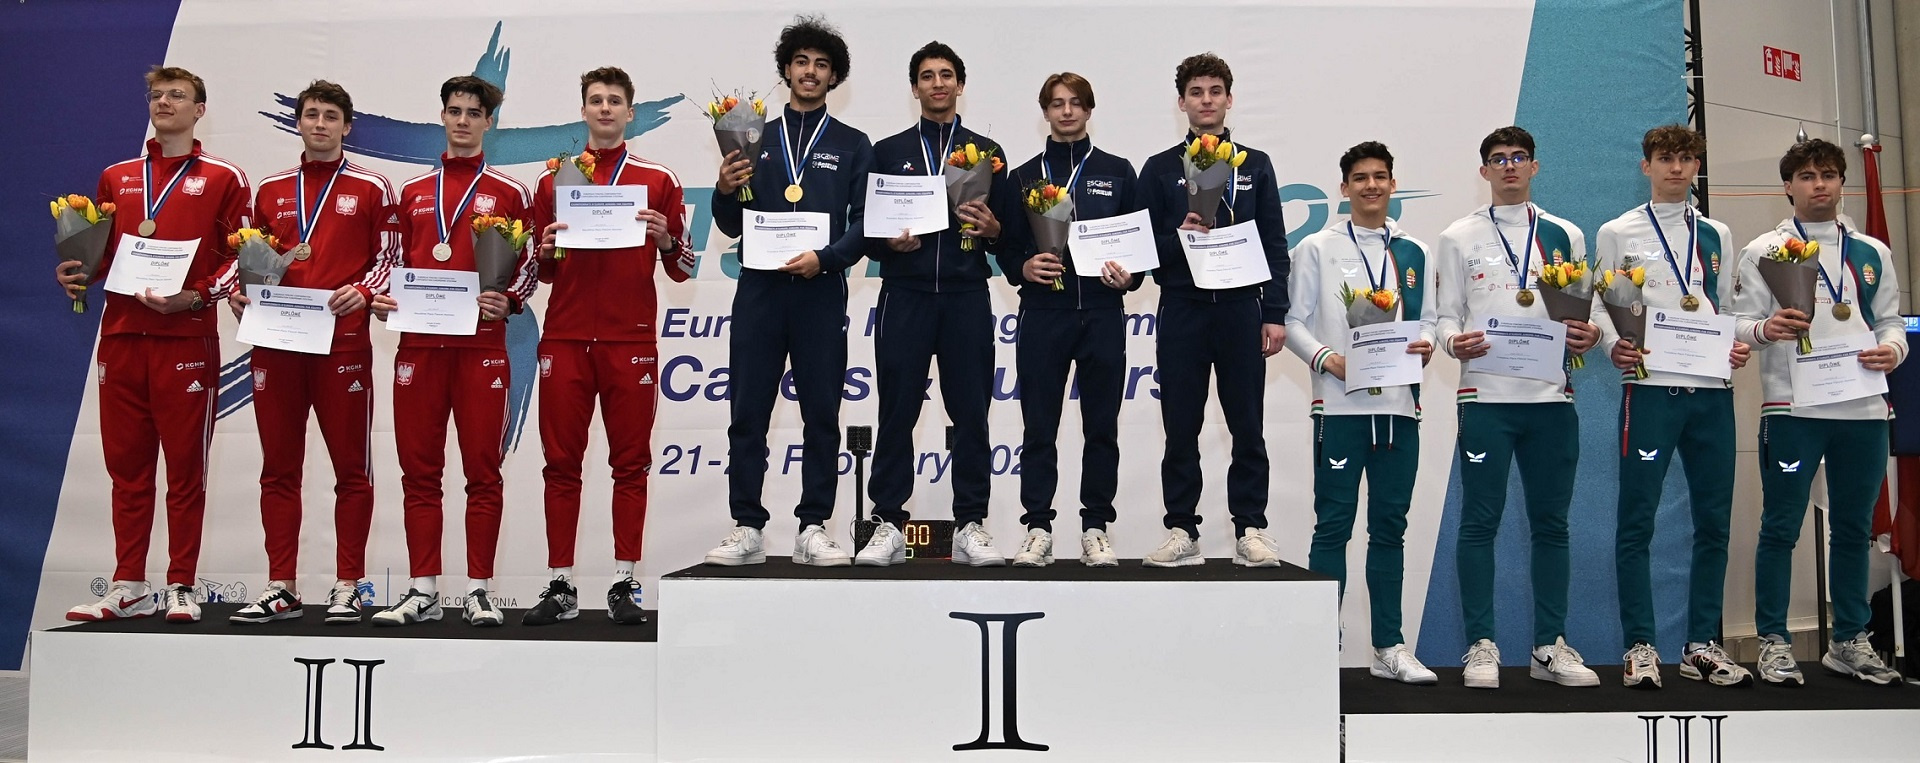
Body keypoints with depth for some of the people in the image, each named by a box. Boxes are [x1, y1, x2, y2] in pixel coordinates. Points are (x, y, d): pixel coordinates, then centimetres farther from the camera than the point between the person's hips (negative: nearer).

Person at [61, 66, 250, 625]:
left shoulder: (223, 178, 5)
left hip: (187, 338, -4)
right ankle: (128, 588, 13)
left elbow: (241, 257, 0)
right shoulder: (116, 178, 19)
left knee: (185, 467, -1)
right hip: (120, 337, 5)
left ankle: (181, 588, 6)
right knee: (126, 466, 7)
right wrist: (78, 272, 3)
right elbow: (102, 253, 24)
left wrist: (195, 296, -13)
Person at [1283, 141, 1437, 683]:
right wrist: (1327, 359, -14)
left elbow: (1427, 320, 14)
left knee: (1390, 526, 8)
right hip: (1340, 403, -3)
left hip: (1399, 404, 3)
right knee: (1333, 525, -2)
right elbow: (1293, 320, 1)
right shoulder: (1317, 248, 6)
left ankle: (1388, 647, 16)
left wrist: (1427, 344, -8)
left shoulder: (1414, 254, 15)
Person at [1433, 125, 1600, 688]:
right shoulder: (1460, 237, 9)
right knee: (1480, 521, -2)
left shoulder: (1565, 235, 14)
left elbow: (1584, 313, 14)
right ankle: (1481, 646, 5)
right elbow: (1447, 315, 6)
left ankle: (1550, 646, 15)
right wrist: (1454, 342, -16)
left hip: (1551, 396, 2)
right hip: (1486, 395, -2)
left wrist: (1588, 336, -8)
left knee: (1551, 521, 7)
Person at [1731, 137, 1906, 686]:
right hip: (1793, 409, -4)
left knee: (1854, 528, 11)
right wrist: (1765, 330, -24)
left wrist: (1892, 349, -5)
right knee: (1780, 527, -2)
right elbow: (1740, 321, -2)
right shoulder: (1764, 251, 3)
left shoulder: (1873, 253, 15)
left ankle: (1849, 641, 22)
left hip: (1863, 408, 4)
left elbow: (1890, 320, 16)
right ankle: (1773, 641, 6)